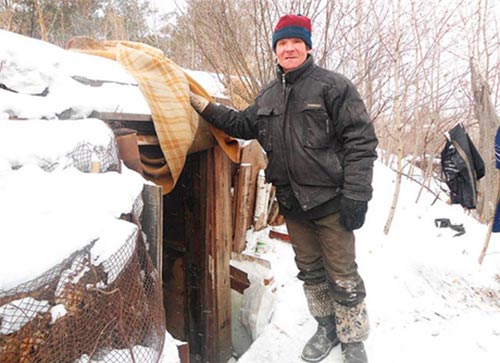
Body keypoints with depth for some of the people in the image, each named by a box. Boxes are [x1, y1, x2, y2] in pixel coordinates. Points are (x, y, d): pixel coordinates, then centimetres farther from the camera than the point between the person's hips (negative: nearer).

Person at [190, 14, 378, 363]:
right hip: (292, 202, 6)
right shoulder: (268, 95, 12)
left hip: (330, 201, -6)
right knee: (309, 270, 18)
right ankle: (327, 328, 39)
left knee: (342, 275, 5)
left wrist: (356, 195, -18)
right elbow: (243, 124, 20)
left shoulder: (333, 84, -8)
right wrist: (205, 107, 9)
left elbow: (361, 140, -12)